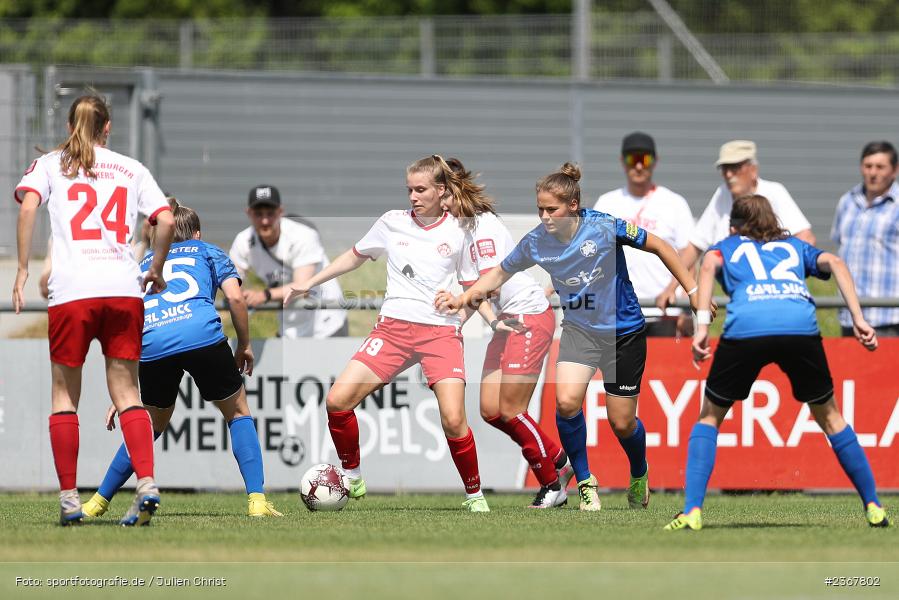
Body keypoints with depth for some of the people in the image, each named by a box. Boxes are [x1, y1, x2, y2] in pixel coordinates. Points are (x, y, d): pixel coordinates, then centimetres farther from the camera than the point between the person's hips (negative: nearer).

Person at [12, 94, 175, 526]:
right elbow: (166, 221, 4)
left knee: (64, 395, 8)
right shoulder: (132, 169, 16)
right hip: (124, 288, 2)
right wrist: (156, 271, 18)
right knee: (126, 393, 6)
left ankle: (69, 500, 2)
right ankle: (146, 485, -12)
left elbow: (28, 205, -8)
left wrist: (22, 271, -5)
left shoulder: (51, 163, 11)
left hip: (71, 291, -2)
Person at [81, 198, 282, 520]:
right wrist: (244, 345, 21)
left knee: (153, 424, 25)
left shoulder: (143, 264, 33)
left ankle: (98, 502, 25)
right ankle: (256, 500, 1)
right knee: (238, 412, 16)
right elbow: (235, 297, 7)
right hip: (202, 334, -3)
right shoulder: (208, 252, 26)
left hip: (152, 345, 3)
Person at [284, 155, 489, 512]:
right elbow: (355, 257, 23)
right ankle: (352, 479, 10)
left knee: (453, 419, -20)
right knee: (337, 400, -11)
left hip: (442, 331, -3)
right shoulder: (392, 223, 7)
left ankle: (475, 495, 1)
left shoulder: (458, 232, 1)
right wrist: (309, 284, 24)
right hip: (393, 326, 3)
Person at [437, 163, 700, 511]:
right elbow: (500, 273, 7)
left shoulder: (603, 227, -22)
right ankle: (585, 482, -3)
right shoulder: (536, 242, -11)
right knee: (567, 400, -24)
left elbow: (658, 247, -10)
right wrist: (462, 298, -5)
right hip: (579, 329, 2)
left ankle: (639, 476, 37)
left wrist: (692, 290, -8)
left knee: (621, 423, 2)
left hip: (623, 332, -2)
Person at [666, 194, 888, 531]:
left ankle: (692, 512, 3)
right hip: (800, 325, 1)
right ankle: (873, 507, 20)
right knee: (828, 416, 22)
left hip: (745, 327, -1)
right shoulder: (794, 247, 35)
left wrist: (702, 324, -3)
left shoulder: (727, 247, 31)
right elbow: (833, 263, 15)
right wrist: (858, 319, 7)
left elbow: (709, 265, 6)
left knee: (710, 417, 17)